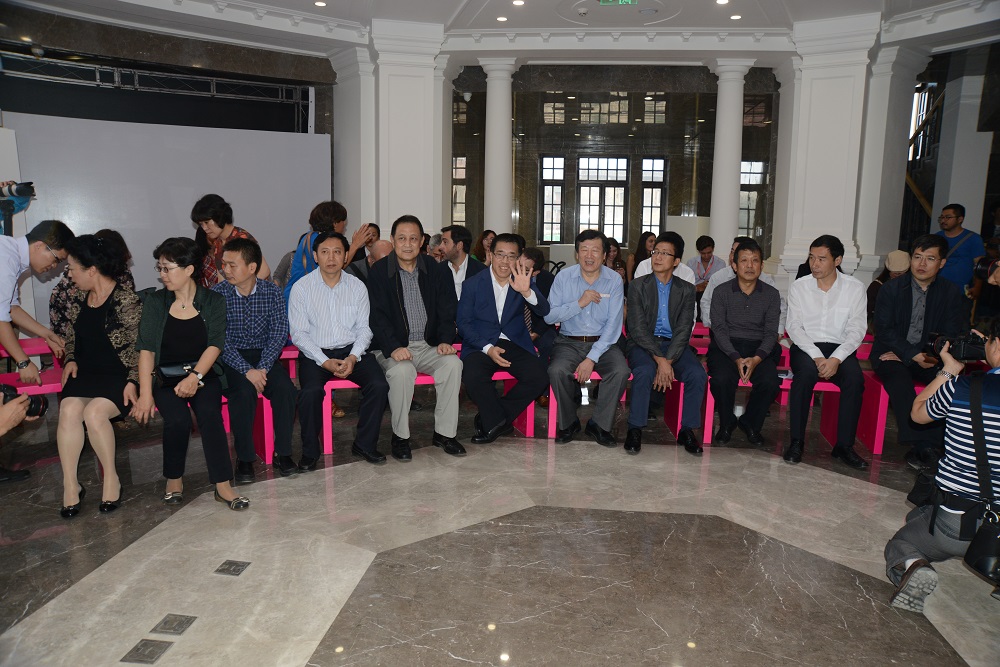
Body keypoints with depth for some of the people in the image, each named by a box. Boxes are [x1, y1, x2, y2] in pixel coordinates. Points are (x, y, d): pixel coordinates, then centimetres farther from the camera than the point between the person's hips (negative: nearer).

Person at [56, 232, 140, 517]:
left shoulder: (126, 300, -10)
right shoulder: (76, 298, 10)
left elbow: (139, 346, -8)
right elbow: (71, 336, 23)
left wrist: (133, 380, -15)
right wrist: (70, 359, 5)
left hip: (119, 374, -5)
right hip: (85, 372, 5)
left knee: (95, 411, -30)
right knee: (69, 409, -24)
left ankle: (111, 478, -10)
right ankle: (70, 484, -15)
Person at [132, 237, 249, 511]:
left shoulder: (213, 301, 3)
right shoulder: (155, 302, 5)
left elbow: (215, 345, -7)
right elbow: (146, 349, -3)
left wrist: (195, 377, -23)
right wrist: (145, 394, -14)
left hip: (203, 374, -1)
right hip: (166, 378, 1)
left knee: (209, 413, -30)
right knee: (178, 419, -27)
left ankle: (223, 485, -25)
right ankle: (174, 479, -2)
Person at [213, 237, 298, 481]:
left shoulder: (272, 292, -1)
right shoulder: (217, 294, -5)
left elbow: (279, 333, -6)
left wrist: (262, 369, -20)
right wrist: (247, 371, -24)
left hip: (265, 356, 2)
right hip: (231, 360, -1)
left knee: (284, 387, -27)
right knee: (244, 390, -31)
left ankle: (282, 452, -11)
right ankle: (244, 458, -16)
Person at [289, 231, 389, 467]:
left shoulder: (357, 286, 6)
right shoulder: (302, 288, -1)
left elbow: (364, 328, 6)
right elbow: (298, 333, -4)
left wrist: (353, 357, -12)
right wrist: (325, 362, -16)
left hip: (351, 351, 2)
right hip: (315, 353, -2)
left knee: (379, 385, -22)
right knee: (311, 391, -31)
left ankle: (365, 445, -2)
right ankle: (310, 451, -6)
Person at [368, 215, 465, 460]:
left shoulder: (433, 268, 9)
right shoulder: (379, 270, -2)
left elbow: (446, 308, 8)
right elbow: (377, 315, -9)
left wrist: (446, 340, -7)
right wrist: (393, 347, -23)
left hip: (428, 345, 4)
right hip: (393, 347, -3)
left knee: (453, 363, -24)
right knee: (401, 370, -34)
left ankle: (444, 432, -11)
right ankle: (400, 437, -14)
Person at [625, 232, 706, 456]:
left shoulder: (686, 290, 8)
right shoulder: (638, 286, 2)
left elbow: (684, 330, -2)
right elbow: (637, 328, -8)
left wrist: (668, 361, -18)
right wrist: (659, 359, -21)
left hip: (674, 345, 2)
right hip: (643, 344, -2)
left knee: (698, 374, -25)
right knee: (645, 371, -34)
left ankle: (687, 430, -8)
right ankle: (635, 429, -19)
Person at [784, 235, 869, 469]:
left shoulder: (855, 288, 4)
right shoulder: (799, 286, 5)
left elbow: (857, 330, -2)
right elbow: (794, 327, -3)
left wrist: (836, 358, -19)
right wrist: (817, 356, -18)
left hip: (840, 349, 1)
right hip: (805, 347, -1)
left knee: (855, 377, -30)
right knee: (806, 371, -34)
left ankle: (844, 445, -19)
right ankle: (796, 441, -25)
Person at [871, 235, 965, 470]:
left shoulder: (951, 292, 5)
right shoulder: (891, 288, 0)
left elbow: (951, 334, 0)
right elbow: (883, 329, -7)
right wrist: (912, 354, -20)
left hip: (928, 357, 2)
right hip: (891, 355, -2)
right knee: (899, 378, -34)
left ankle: (934, 443, -23)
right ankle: (921, 445, -35)